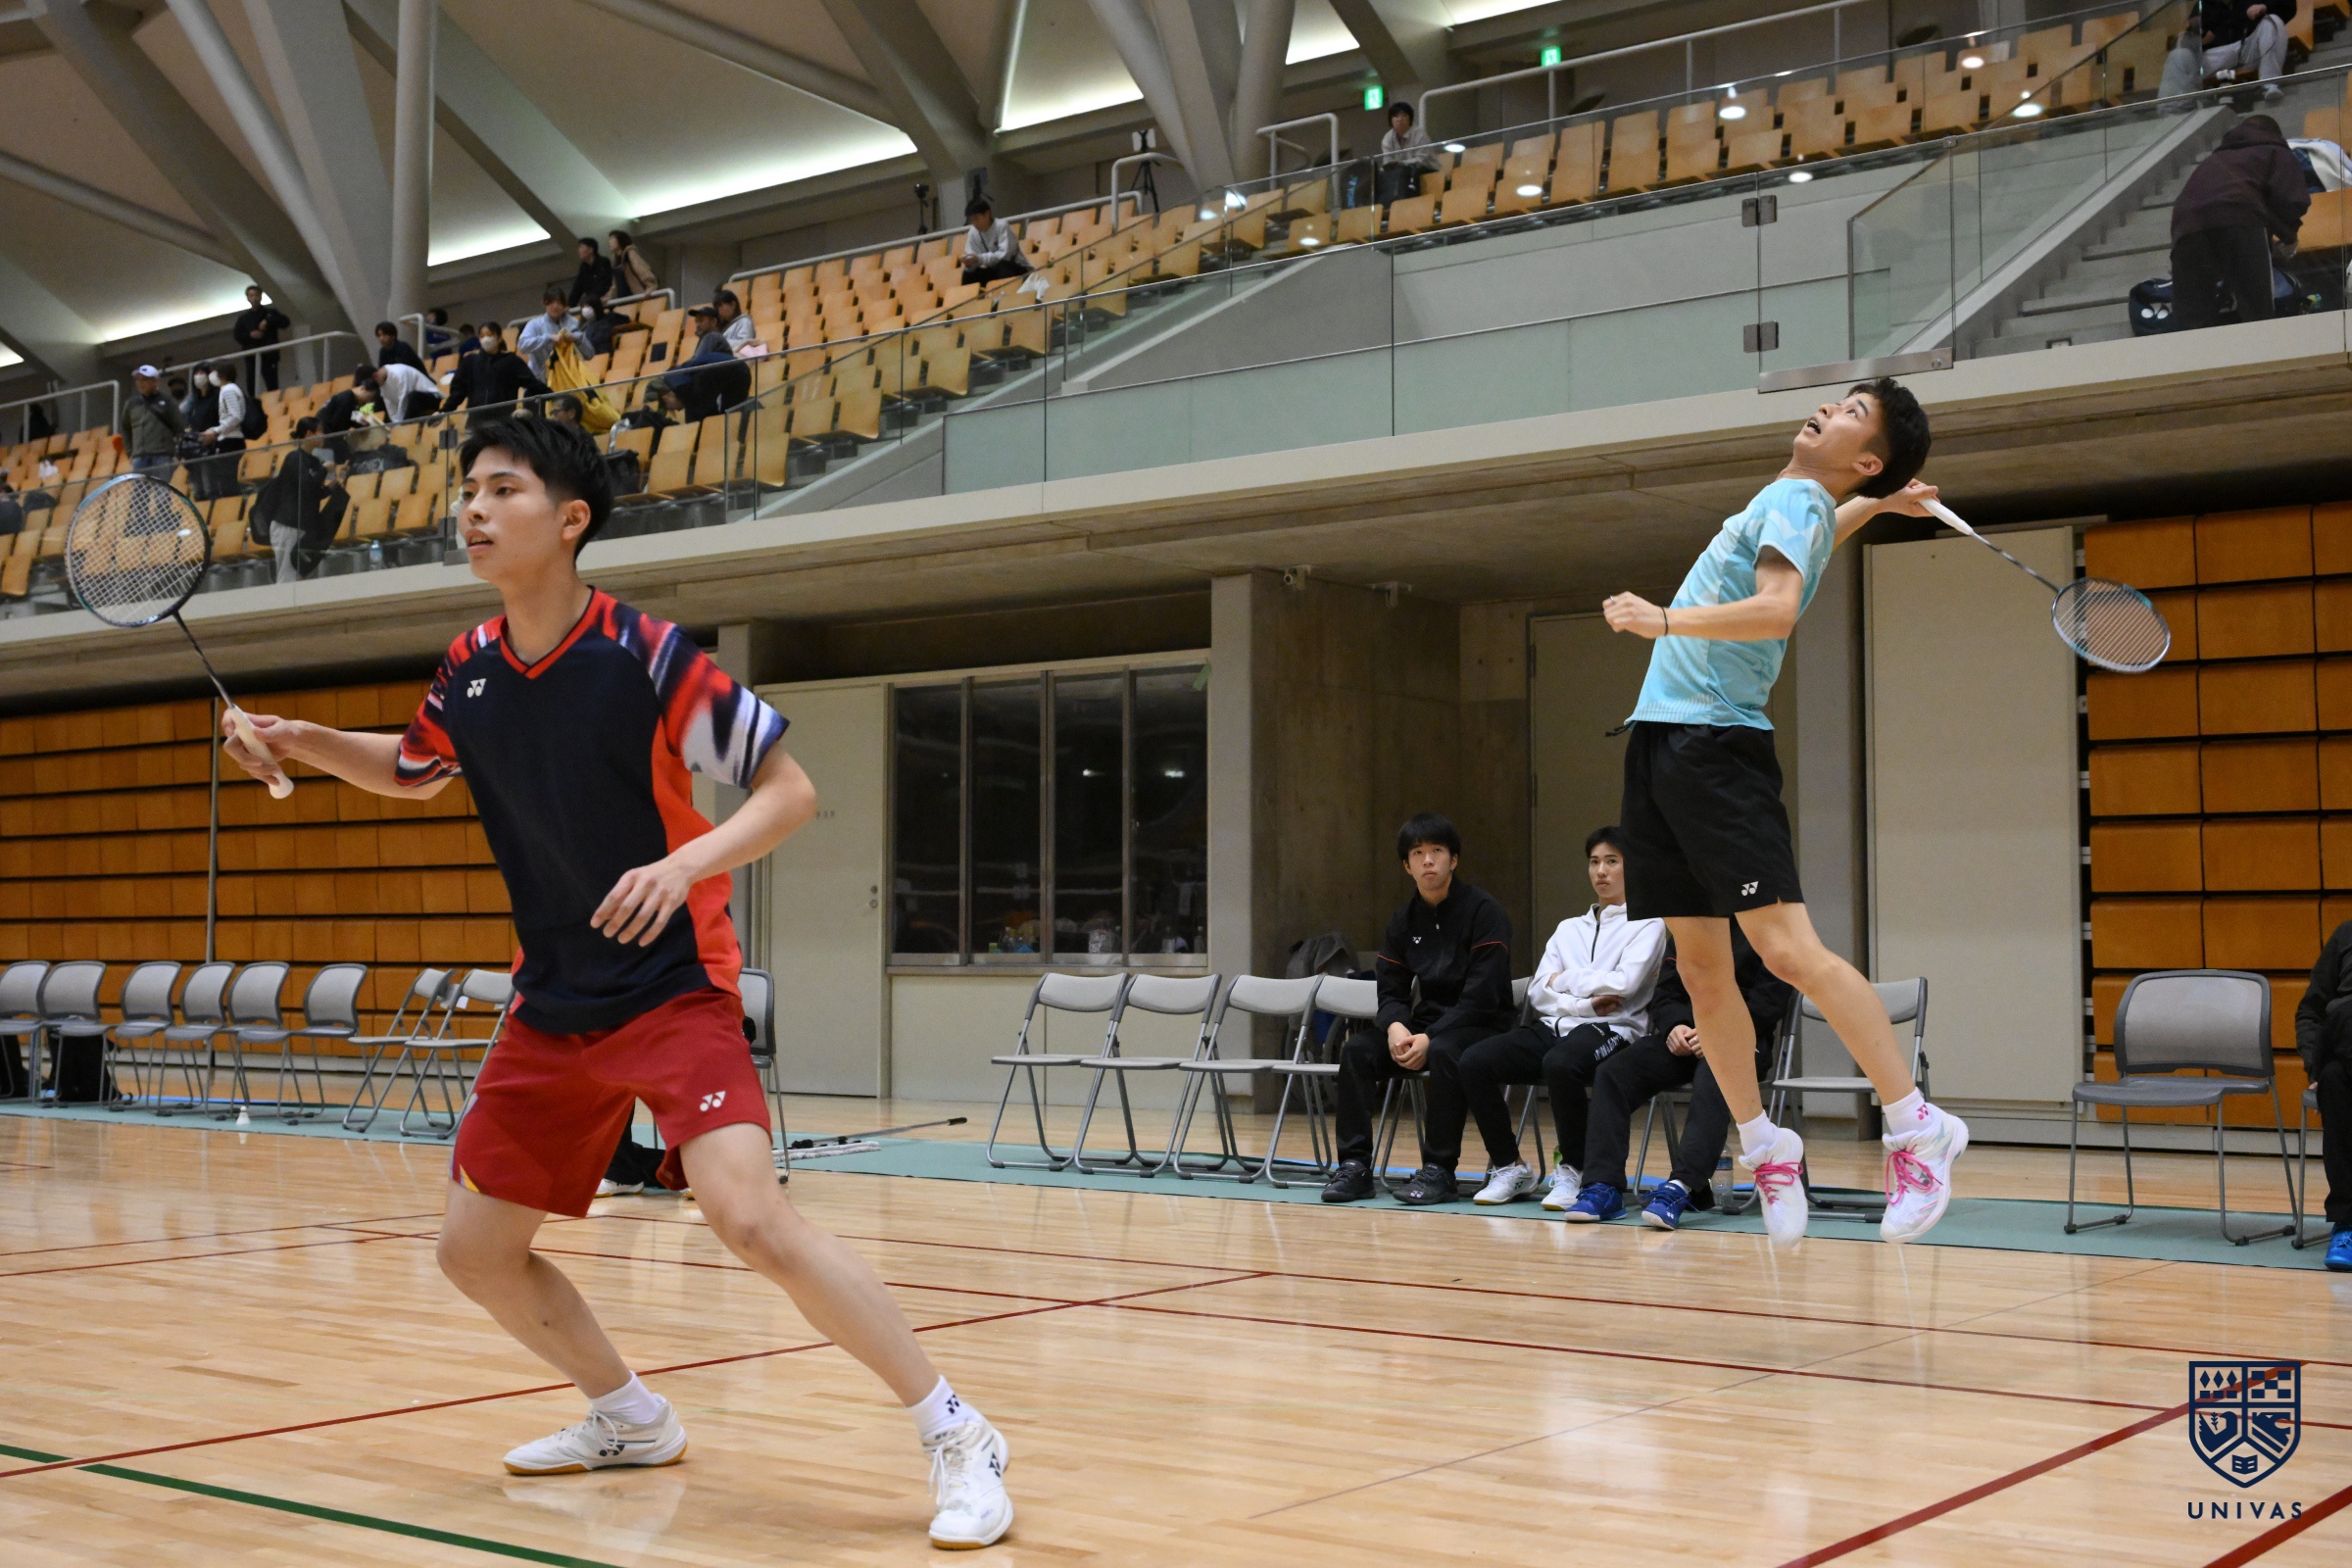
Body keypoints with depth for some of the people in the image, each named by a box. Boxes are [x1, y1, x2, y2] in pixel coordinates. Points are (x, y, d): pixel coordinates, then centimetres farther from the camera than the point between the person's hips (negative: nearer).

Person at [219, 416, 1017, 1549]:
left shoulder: (645, 652, -14)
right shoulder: (469, 672, 3)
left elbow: (790, 790, -12)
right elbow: (412, 772, 26)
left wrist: (684, 865, -28)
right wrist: (307, 743, 8)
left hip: (674, 989, -7)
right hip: (550, 1008, 7)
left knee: (748, 1214, -26)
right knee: (475, 1251, 8)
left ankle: (954, 1437, -14)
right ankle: (631, 1420, 32)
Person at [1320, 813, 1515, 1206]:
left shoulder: (1484, 912, -10)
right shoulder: (1404, 920, 9)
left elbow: (1482, 997, -17)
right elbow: (1391, 991, 7)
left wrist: (1430, 1039, -24)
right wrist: (1396, 1027, -17)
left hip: (1482, 1026, -6)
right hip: (1428, 1022, 6)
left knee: (1444, 1052, -37)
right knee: (1356, 1050, -17)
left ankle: (1438, 1171, -29)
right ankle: (1355, 1165, -14)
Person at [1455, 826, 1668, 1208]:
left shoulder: (1647, 925, 8)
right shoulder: (1569, 929, 24)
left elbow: (1625, 982, -10)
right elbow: (1538, 991, 11)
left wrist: (1565, 980, 2)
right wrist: (1585, 1003, -7)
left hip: (1613, 1030, -6)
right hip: (1556, 1026, 6)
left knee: (1560, 1062, -40)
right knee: (1474, 1061, -19)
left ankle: (1571, 1171, -21)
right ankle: (1509, 1167, -7)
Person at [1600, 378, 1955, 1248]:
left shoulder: (1798, 501, -6)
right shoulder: (1790, 502, 20)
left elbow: (1777, 608, -25)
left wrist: (1665, 620, -29)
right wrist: (1878, 504, 33)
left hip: (1719, 745, -9)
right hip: (1663, 740, 9)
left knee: (1788, 948, -16)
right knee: (1700, 963, 5)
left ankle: (1917, 1127, -11)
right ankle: (1765, 1149, 14)